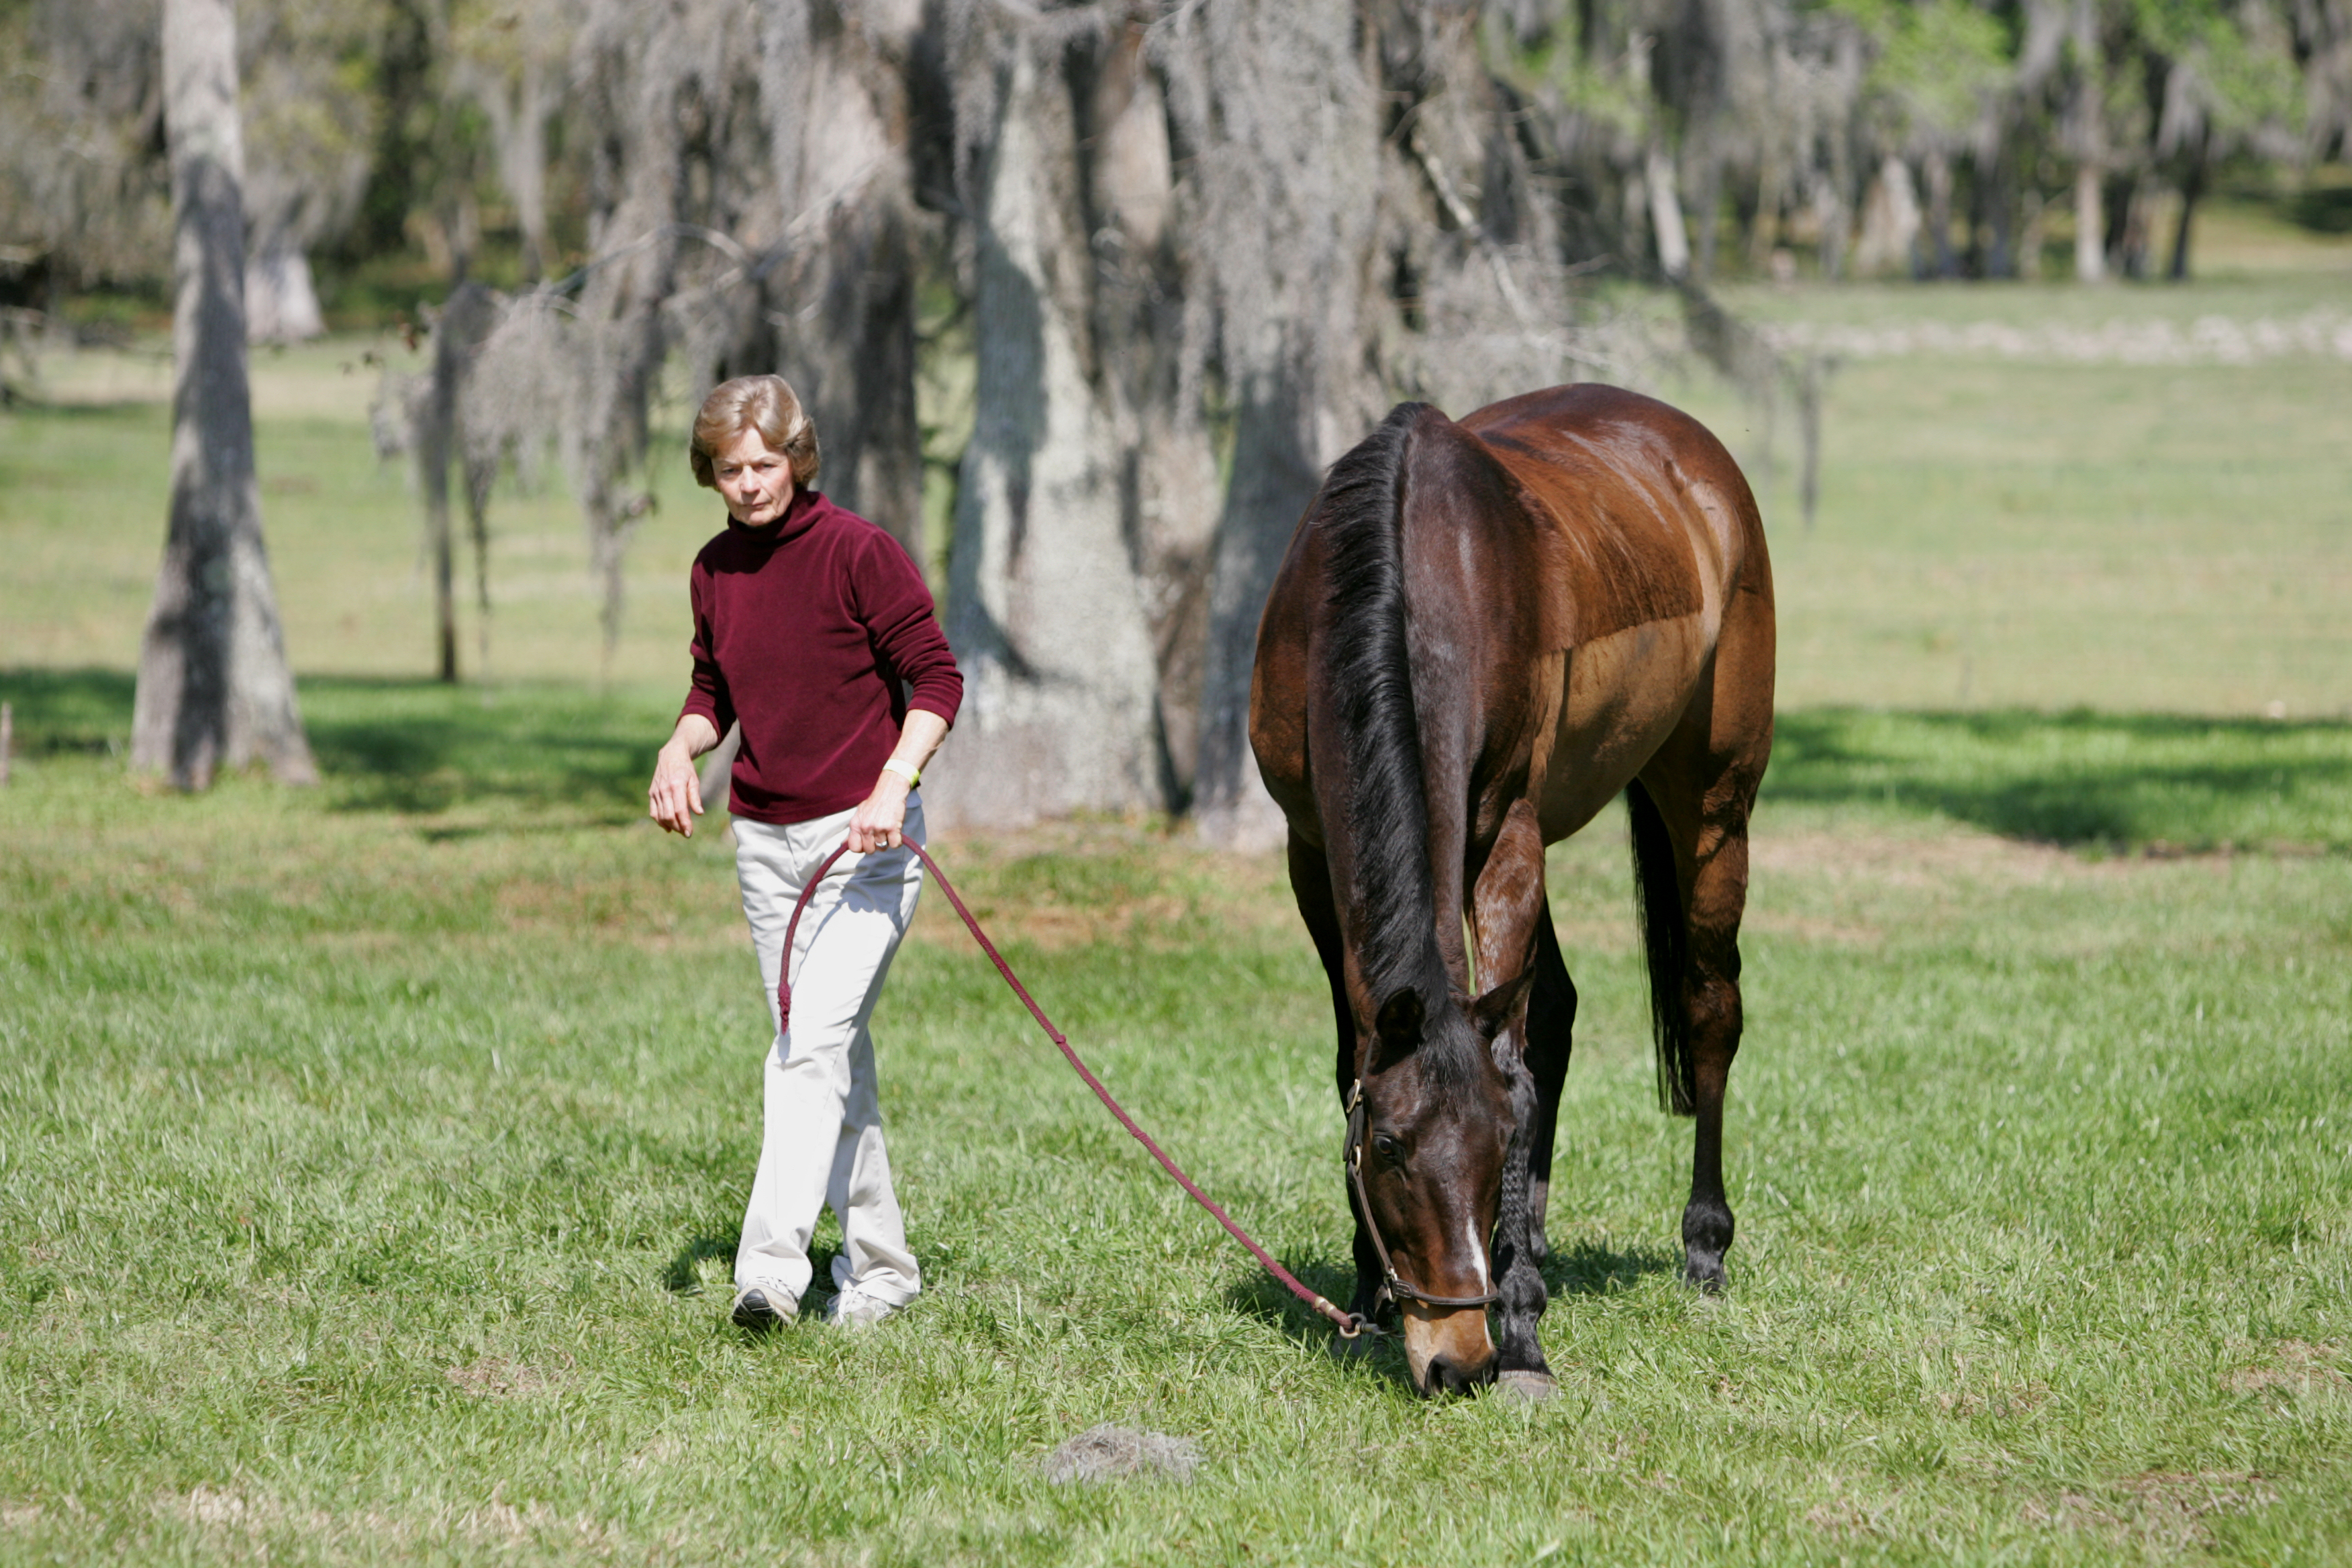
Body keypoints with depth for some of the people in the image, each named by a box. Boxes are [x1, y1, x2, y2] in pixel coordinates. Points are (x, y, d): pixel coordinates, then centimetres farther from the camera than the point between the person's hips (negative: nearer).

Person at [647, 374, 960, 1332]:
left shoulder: (859, 552, -11)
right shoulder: (715, 570, 7)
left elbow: (935, 679, -10)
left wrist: (894, 785, -23)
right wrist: (681, 748, -2)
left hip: (865, 835, -6)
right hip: (764, 839, 6)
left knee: (814, 1042, -18)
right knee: (830, 1063, 11)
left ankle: (772, 1266, -28)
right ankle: (878, 1268, 20)